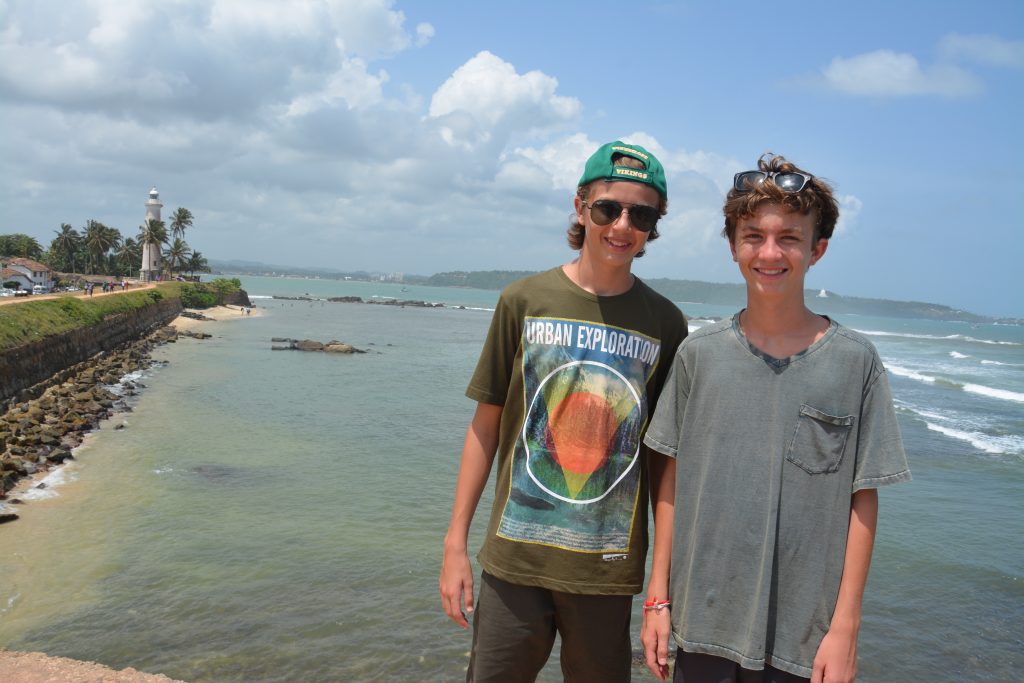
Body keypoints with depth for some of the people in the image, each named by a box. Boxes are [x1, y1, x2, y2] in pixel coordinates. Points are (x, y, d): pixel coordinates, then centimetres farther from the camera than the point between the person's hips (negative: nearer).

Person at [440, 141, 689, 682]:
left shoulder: (664, 323, 0)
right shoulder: (524, 301, -2)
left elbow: (667, 453, 4)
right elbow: (486, 425, 2)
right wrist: (456, 543, 1)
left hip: (608, 568, 1)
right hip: (515, 556, 0)